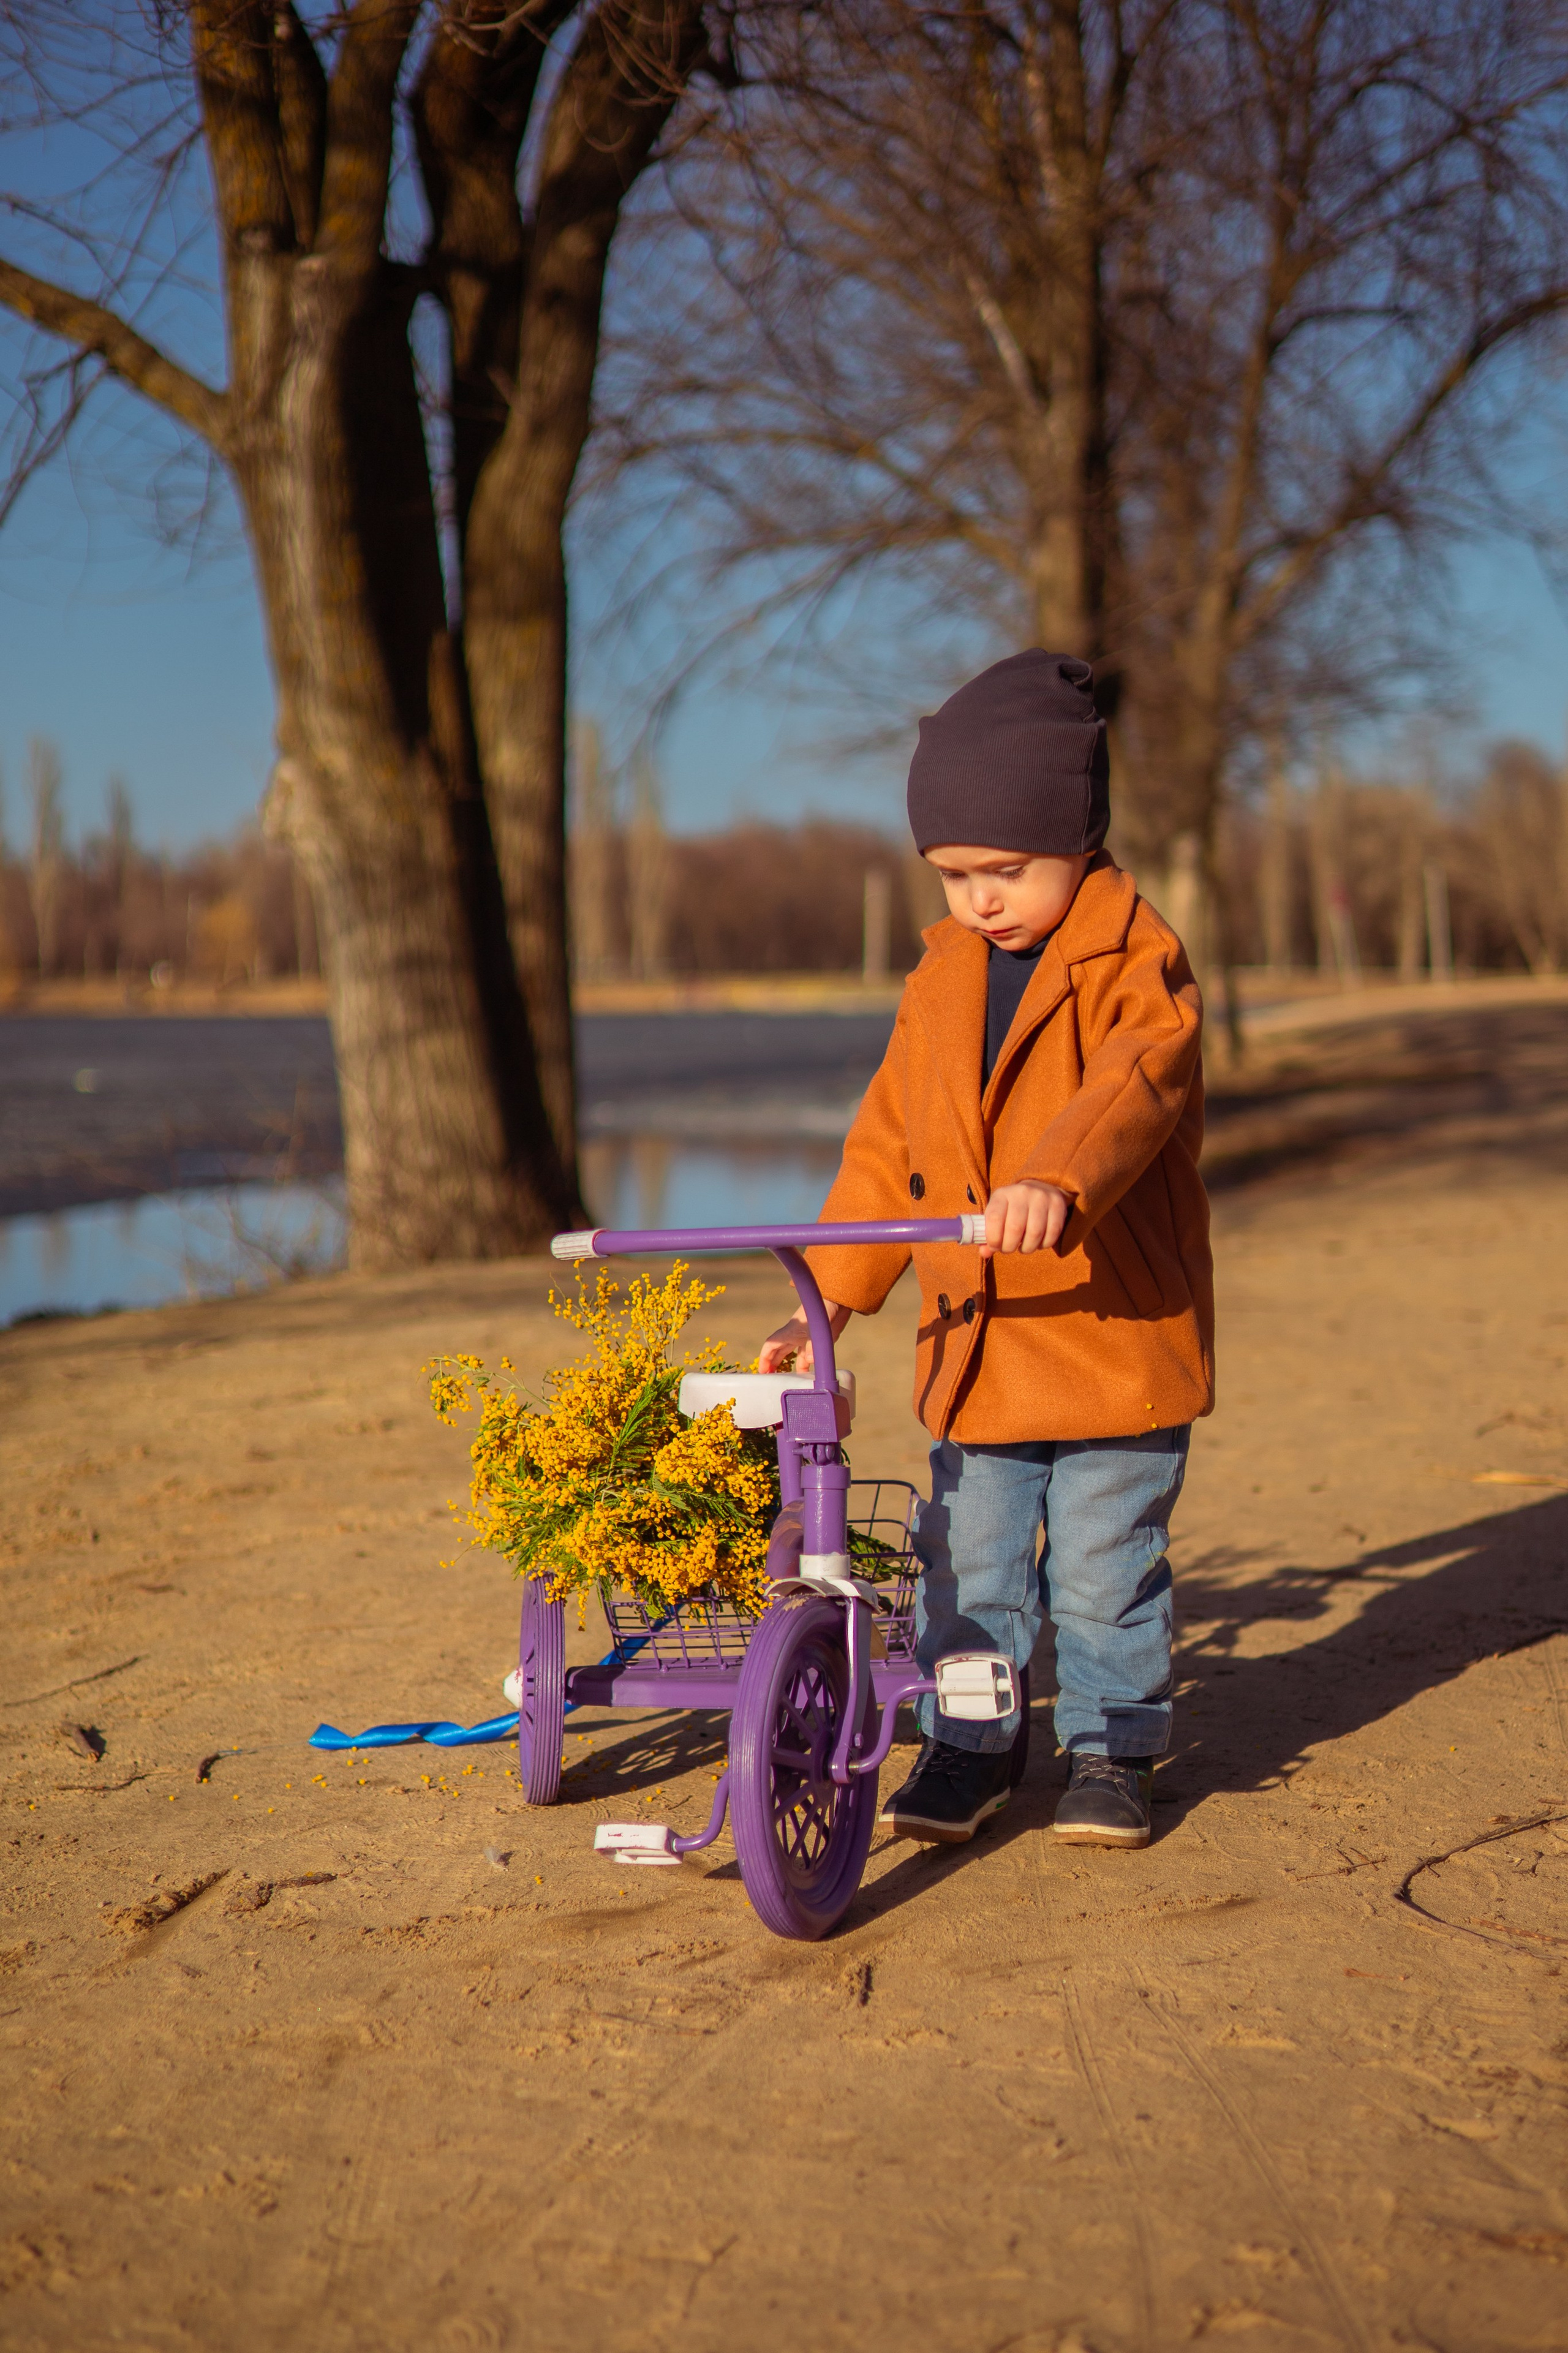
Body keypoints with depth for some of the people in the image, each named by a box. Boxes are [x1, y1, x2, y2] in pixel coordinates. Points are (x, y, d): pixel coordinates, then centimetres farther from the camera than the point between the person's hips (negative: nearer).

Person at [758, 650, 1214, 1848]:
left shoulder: (1136, 962, -9)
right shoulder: (942, 980, 11)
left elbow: (1136, 1084, -29)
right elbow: (888, 1148, 15)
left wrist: (1058, 1178, -49)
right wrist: (827, 1301, 9)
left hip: (1116, 1332, -5)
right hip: (977, 1344, 5)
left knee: (1105, 1569, 3)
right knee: (968, 1561, 8)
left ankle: (1114, 1748, 21)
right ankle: (964, 1744, 24)